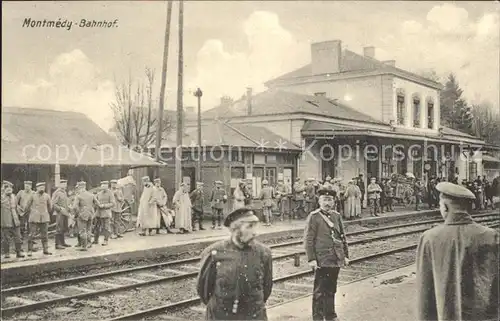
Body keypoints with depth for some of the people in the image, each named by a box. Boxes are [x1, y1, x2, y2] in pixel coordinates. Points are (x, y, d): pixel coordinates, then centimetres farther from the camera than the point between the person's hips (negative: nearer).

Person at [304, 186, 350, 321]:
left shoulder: (337, 216, 10)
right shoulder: (314, 217, -7)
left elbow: (343, 237, 15)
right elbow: (308, 239, -10)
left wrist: (346, 255, 11)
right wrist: (311, 259, -15)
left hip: (336, 259, 6)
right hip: (322, 260, -5)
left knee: (331, 290, 17)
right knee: (320, 291, 2)